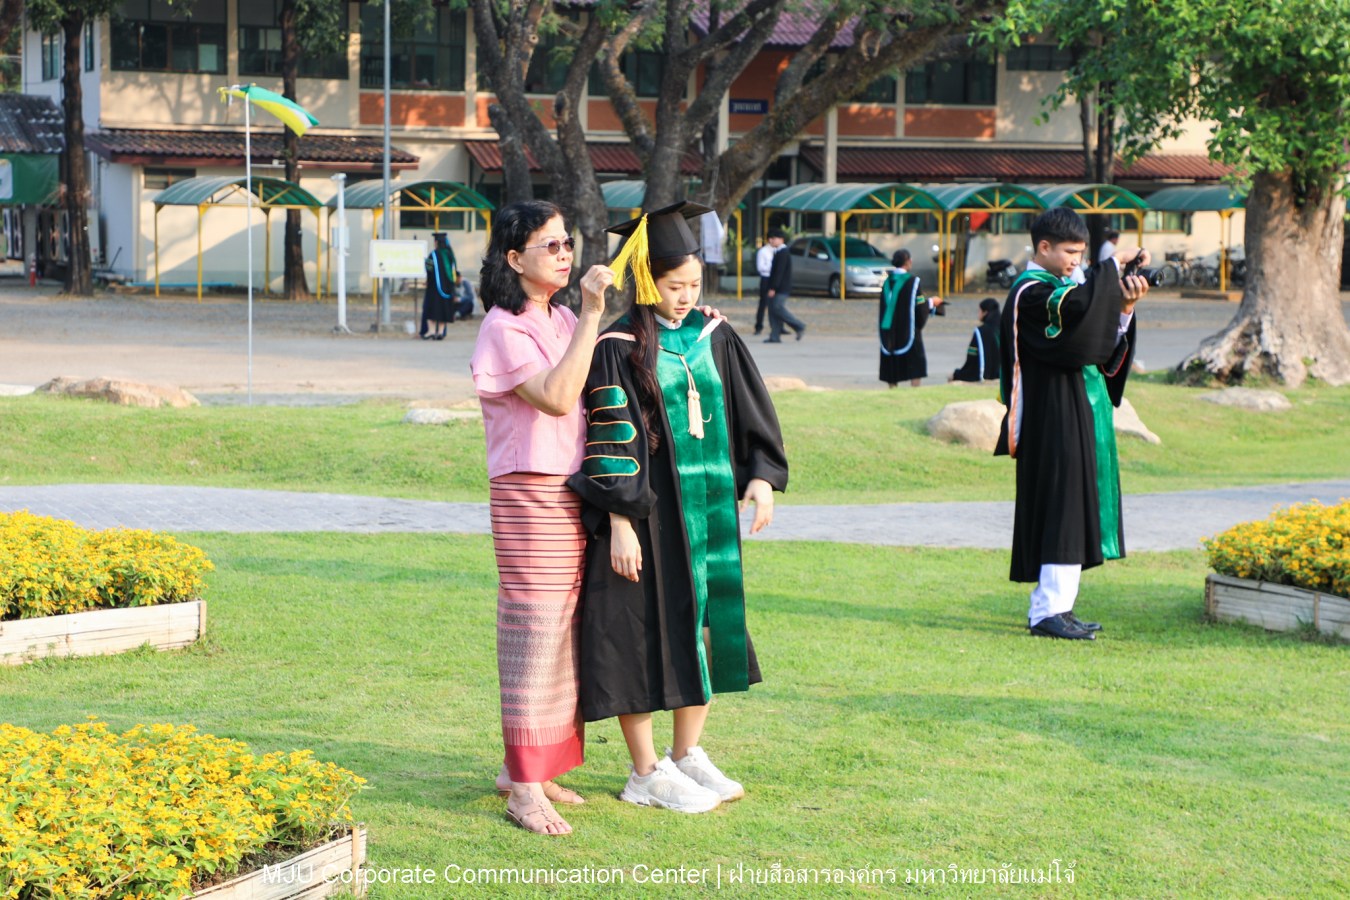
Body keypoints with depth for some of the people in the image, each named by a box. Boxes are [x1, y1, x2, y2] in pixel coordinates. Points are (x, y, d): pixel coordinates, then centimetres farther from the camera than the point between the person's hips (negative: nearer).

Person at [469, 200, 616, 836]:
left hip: (575, 492, 8)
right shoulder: (504, 328, -10)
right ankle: (525, 790, -1)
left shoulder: (562, 322, 14)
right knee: (535, 631, -6)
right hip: (530, 496, -8)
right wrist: (591, 314, -21)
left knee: (560, 632, 10)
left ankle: (527, 765, 21)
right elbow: (556, 396, -22)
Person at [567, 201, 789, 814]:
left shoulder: (714, 338, 7)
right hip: (648, 514, -6)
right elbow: (610, 444, -12)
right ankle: (646, 774, 11)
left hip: (709, 511, 6)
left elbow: (752, 414, 10)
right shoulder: (618, 350, -9)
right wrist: (620, 523, -17)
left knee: (702, 630, 12)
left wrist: (760, 476, -5)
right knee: (643, 636, 0)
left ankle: (687, 755, 27)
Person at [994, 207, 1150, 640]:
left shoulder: (1059, 290, 18)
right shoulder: (1029, 292, -12)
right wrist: (1114, 264, -18)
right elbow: (1079, 306, -31)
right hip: (1053, 422, -10)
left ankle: (1049, 607, 14)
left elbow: (1102, 345, 14)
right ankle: (1049, 611, -11)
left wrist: (1124, 308, -2)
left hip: (1078, 418, 10)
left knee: (1073, 514, 10)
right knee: (1063, 508, -12)